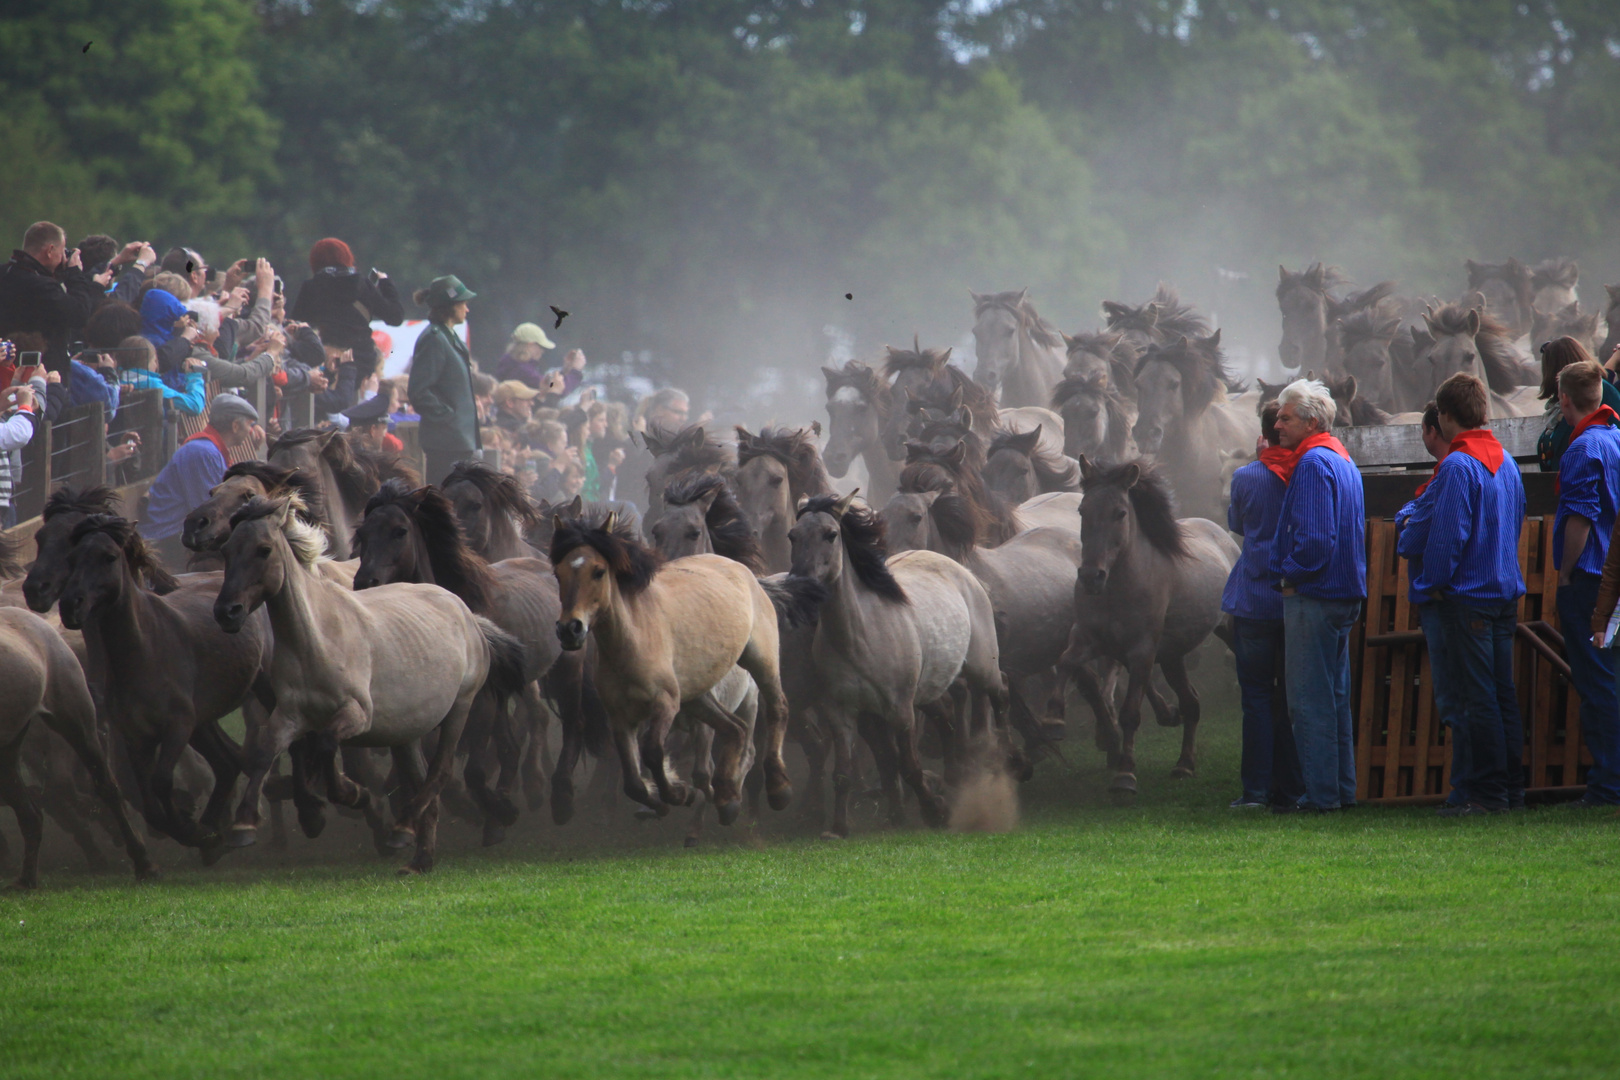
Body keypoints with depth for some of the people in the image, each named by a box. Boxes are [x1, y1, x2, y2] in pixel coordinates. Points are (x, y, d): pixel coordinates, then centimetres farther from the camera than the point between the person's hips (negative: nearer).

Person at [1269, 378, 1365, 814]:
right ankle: (1343, 789, 18)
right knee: (1334, 695, 15)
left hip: (1313, 597, -10)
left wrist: (1290, 576, -10)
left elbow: (1315, 537, -23)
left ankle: (1322, 793, -6)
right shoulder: (1343, 461, 15)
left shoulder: (1313, 464, -16)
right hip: (1345, 594, 10)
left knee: (1310, 700, -6)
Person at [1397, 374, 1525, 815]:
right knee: (1501, 693, 12)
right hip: (1504, 593, 9)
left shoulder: (1457, 466, -16)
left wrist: (1432, 584, -9)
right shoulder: (1505, 461, 12)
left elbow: (1447, 534, -20)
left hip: (1462, 597, -9)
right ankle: (1511, 786, 15)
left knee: (1468, 699, -5)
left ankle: (1483, 791, -6)